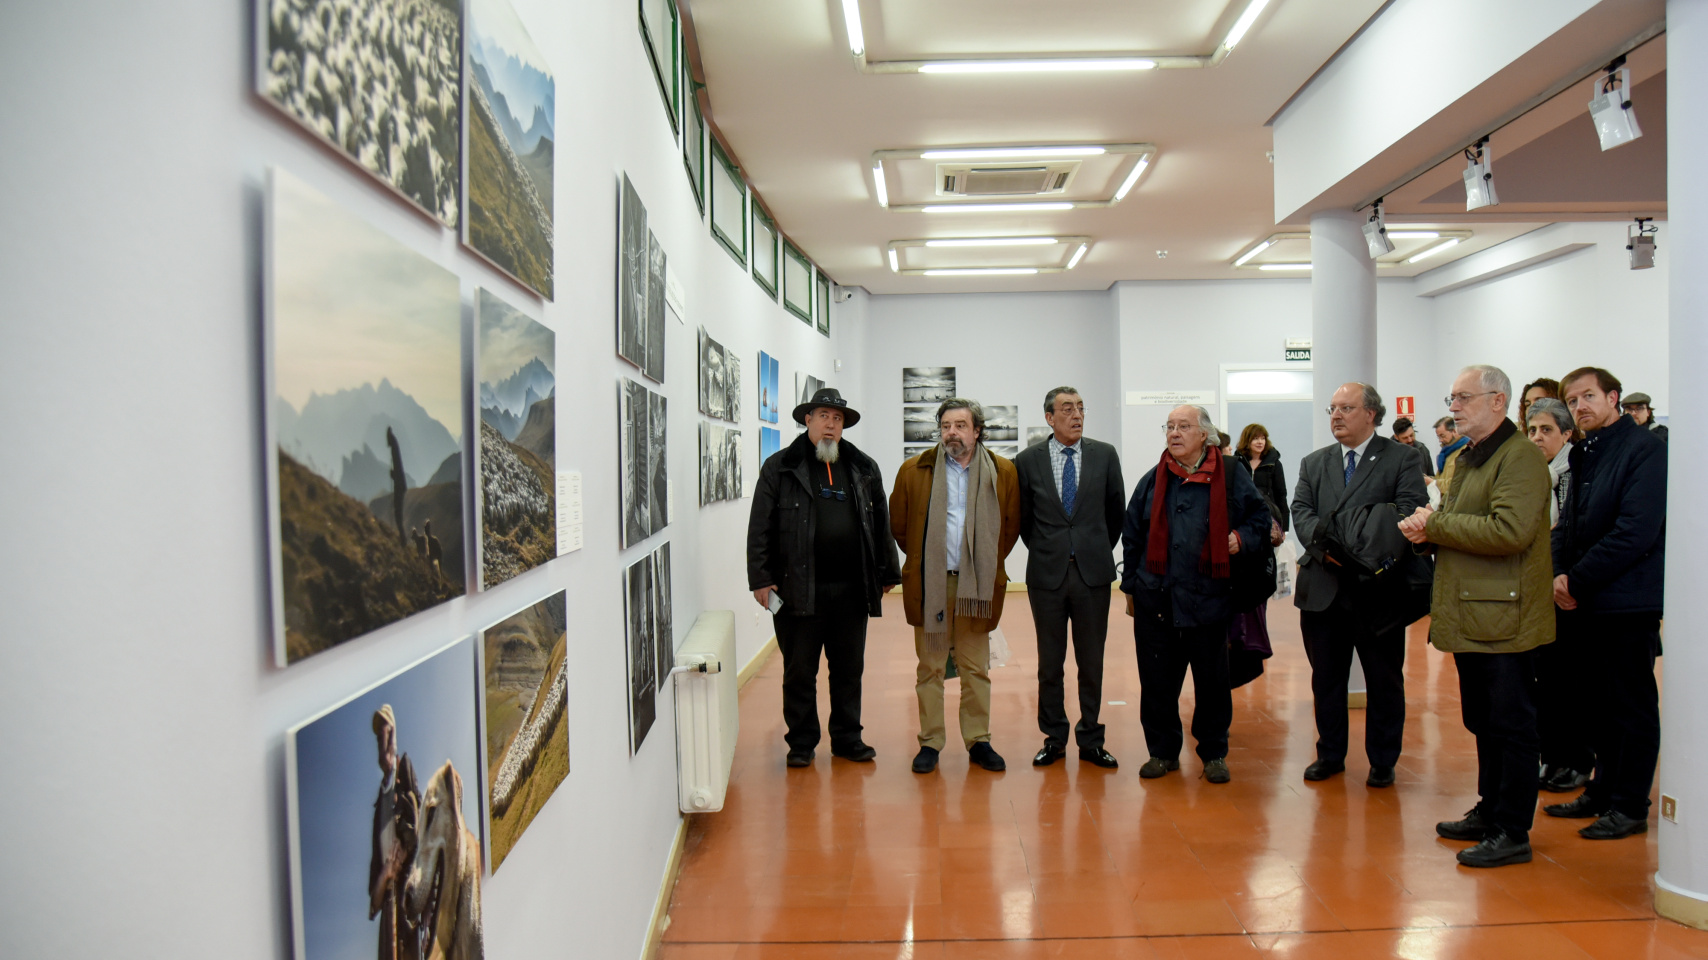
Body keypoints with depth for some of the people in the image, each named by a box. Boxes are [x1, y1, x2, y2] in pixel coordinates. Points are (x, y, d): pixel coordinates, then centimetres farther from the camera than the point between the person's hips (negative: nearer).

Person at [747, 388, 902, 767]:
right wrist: (760, 579, -8)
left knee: (849, 669, 12)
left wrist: (886, 574, 11)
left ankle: (847, 738, 26)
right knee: (799, 671, 6)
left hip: (851, 589, 3)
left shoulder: (864, 469, 11)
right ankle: (801, 742, 20)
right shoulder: (779, 467, 1)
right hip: (799, 589, -3)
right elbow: (760, 528, -2)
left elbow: (881, 524, 13)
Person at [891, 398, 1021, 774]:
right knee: (929, 668, 6)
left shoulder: (1003, 472, 3)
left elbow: (1011, 527, 11)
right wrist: (922, 562, 9)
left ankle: (978, 741, 19)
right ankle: (930, 743, 16)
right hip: (928, 585, 0)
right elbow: (898, 525, 9)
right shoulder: (913, 471, 1)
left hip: (978, 585, 0)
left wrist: (989, 565, 9)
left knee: (976, 669, 8)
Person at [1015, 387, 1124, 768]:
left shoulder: (1105, 455, 3)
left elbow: (1117, 510, 12)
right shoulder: (1028, 461, 0)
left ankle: (1090, 739, 19)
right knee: (1050, 662, 8)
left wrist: (1101, 550, 12)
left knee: (1092, 661, 7)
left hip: (1093, 572, 1)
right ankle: (1054, 738, 20)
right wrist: (1043, 550, 11)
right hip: (1047, 573, 0)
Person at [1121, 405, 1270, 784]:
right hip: (1155, 599, 2)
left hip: (1208, 598, -2)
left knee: (1212, 680, 7)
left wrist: (1241, 536, -9)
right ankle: (1163, 751, 21)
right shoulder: (1153, 481, 8)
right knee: (1157, 680, 6)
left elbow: (1261, 517, 12)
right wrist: (1130, 586, 11)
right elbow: (1132, 536, 12)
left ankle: (1214, 754, 23)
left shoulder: (1231, 478, 2)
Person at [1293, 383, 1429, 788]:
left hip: (1377, 588, -3)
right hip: (1322, 588, 3)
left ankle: (1382, 761, 22)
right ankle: (1330, 754, 26)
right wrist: (1322, 543, -20)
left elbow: (1410, 511, -12)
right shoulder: (1313, 463, 13)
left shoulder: (1401, 458, 1)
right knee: (1325, 678, 12)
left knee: (1385, 681, 8)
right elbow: (1301, 510, 1)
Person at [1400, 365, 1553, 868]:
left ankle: (1512, 834, 8)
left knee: (1511, 727, 0)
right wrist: (1427, 527, 0)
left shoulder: (1520, 457, -13)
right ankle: (1489, 813, 30)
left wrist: (1435, 524, -17)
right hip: (1470, 617, 9)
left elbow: (1510, 530, -26)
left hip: (1503, 619, -9)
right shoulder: (1466, 459, 18)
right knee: (1483, 725, 18)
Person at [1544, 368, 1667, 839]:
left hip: (1627, 602, -8)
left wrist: (1577, 582, -15)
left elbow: (1636, 532, -19)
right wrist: (1559, 575, -2)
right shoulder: (1584, 454, 14)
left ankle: (1630, 806, 12)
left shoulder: (1645, 449, -12)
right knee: (1597, 703, 15)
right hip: (1584, 604, 8)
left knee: (1631, 707, 2)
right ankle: (1603, 790, 26)